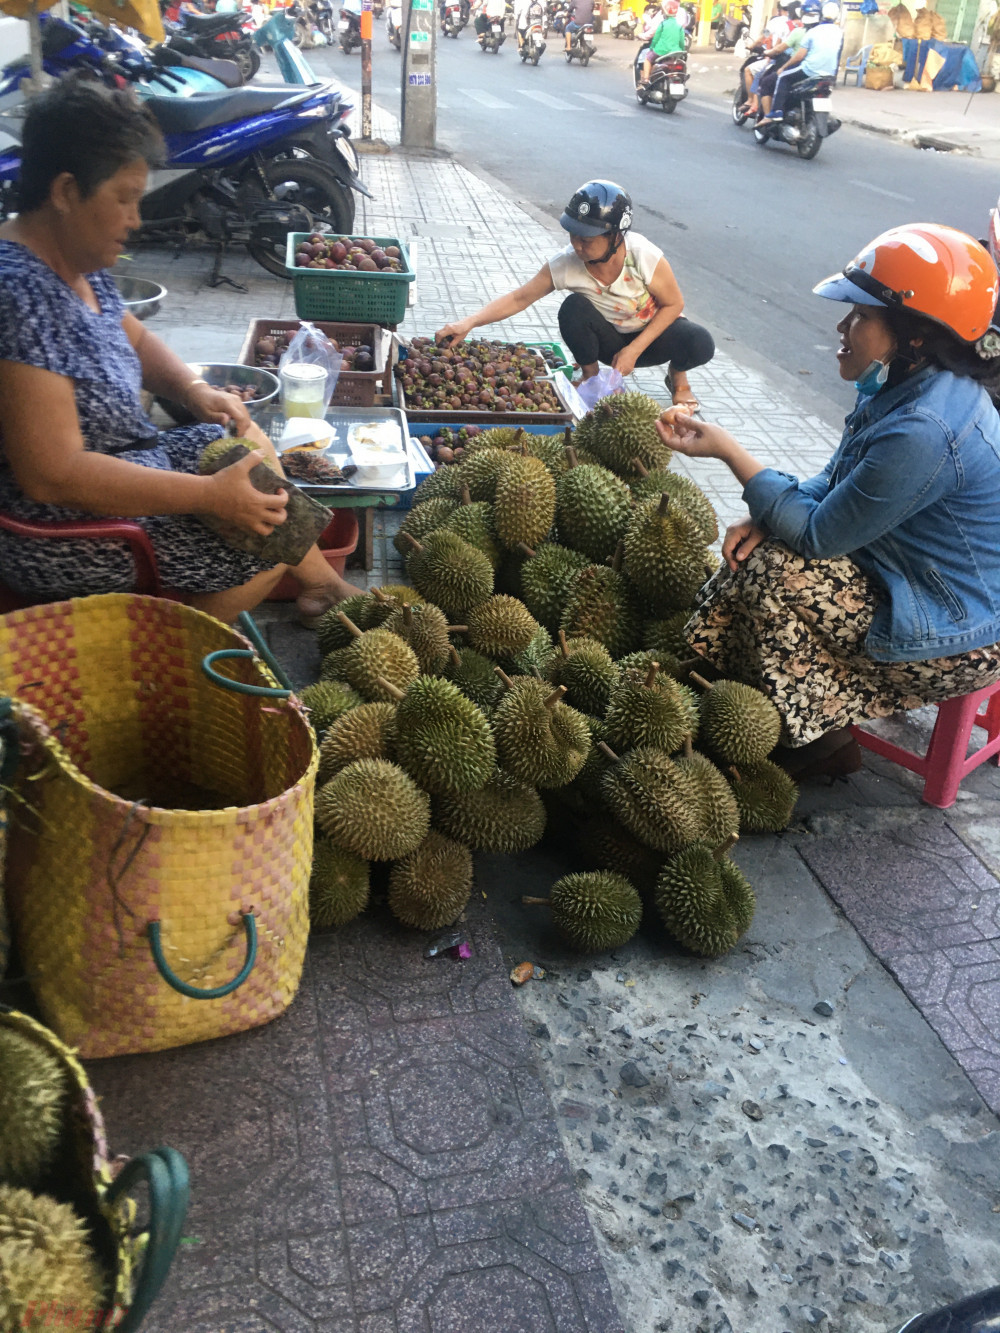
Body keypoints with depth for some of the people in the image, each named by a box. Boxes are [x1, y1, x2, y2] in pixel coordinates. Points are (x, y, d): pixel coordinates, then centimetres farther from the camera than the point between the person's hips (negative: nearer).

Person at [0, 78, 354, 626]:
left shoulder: (76, 261, 2)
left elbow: (133, 337, 20)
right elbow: (53, 476, -31)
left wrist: (194, 389, -1)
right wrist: (211, 494, -29)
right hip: (64, 531, -10)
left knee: (252, 443, 14)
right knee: (273, 533, -9)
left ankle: (322, 587, 25)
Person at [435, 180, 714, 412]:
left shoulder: (643, 255, -29)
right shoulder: (565, 264, -25)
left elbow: (673, 304, -16)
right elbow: (519, 298, -21)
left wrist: (633, 350, -24)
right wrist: (468, 323, -35)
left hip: (654, 331, -1)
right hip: (609, 338, 1)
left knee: (699, 343, -31)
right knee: (573, 308, -30)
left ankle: (678, 376, 8)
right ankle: (590, 375, -2)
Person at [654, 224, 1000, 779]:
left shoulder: (924, 433, -33)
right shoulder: (910, 384, -2)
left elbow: (820, 534, -25)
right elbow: (839, 483, 9)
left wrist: (728, 451, -21)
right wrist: (766, 518, -8)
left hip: (955, 630, -9)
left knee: (772, 575, -17)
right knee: (762, 546, 1)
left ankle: (821, 740, 4)